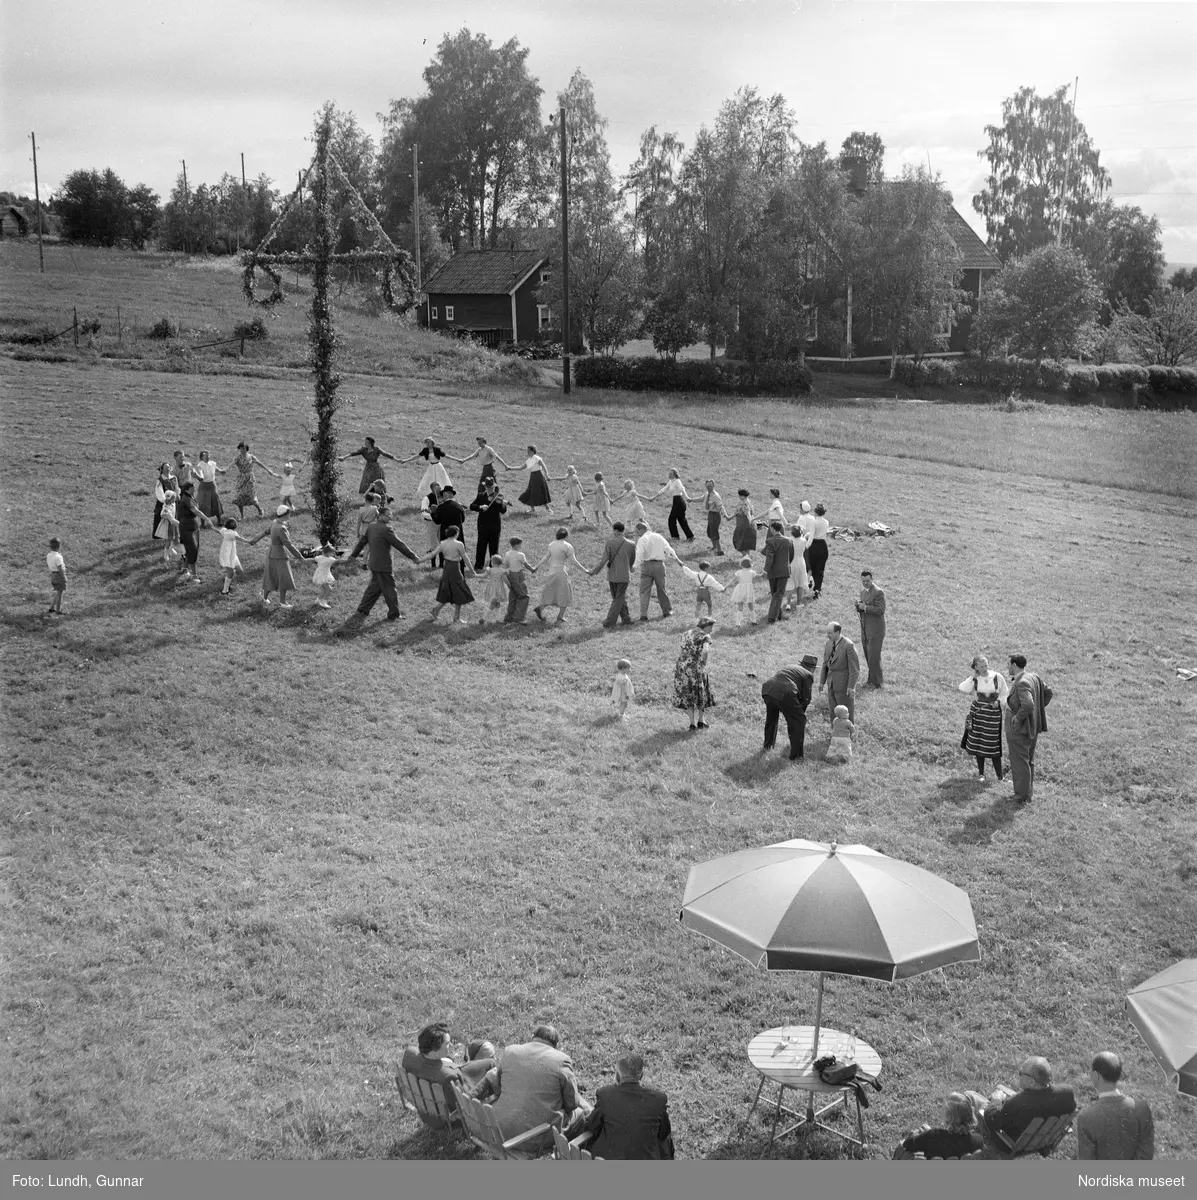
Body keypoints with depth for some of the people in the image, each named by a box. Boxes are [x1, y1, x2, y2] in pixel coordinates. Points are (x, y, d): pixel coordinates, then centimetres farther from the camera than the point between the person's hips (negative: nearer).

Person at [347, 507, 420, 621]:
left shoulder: (371, 526, 5)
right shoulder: (386, 529, -20)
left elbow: (362, 541, 15)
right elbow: (399, 545, -18)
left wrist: (354, 555, 27)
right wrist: (413, 557, -12)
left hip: (373, 563, 8)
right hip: (383, 565, -8)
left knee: (374, 587, 21)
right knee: (389, 589, 4)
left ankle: (362, 610, 27)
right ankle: (393, 614, 14)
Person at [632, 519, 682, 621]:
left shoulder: (641, 540, -6)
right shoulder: (658, 537, 7)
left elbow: (639, 555, -16)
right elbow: (668, 549, 6)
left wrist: (635, 566, -16)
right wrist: (677, 560, 14)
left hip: (646, 565, -3)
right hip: (659, 564, 3)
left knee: (644, 591, 0)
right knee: (661, 588, 18)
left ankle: (643, 614, -9)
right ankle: (667, 610, 28)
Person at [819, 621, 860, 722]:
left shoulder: (849, 645, -21)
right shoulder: (829, 643, 1)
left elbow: (855, 668, -18)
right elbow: (826, 664, 11)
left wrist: (851, 687, -19)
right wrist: (822, 681, 9)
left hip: (845, 685, -7)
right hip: (832, 684, 7)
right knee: (833, 713, 13)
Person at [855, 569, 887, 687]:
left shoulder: (878, 592, -13)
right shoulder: (863, 591, 14)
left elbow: (880, 610, -20)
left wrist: (865, 607, -19)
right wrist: (858, 606, -5)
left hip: (875, 630, -8)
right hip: (865, 629, 8)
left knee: (873, 656, -6)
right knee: (868, 656, 12)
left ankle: (876, 682, 1)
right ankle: (871, 679, 21)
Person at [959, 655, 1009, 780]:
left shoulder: (997, 677, -6)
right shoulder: (974, 678, -3)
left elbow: (1005, 693, 5)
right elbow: (963, 689, -19)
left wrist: (998, 701, -13)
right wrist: (973, 677, -21)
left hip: (993, 712, -2)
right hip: (977, 712, 2)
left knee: (993, 745, -4)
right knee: (977, 743, 7)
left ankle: (1000, 776, 4)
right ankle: (981, 773, 21)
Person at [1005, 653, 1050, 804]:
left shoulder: (1021, 683, -25)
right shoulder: (1033, 677, 4)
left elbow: (1028, 705, -36)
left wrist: (1018, 718, -22)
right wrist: (1036, 712, 14)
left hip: (1019, 729, -9)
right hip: (1032, 727, 9)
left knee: (1020, 763, 2)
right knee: (1028, 760, 21)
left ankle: (1023, 796, 10)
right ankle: (1028, 789, 32)